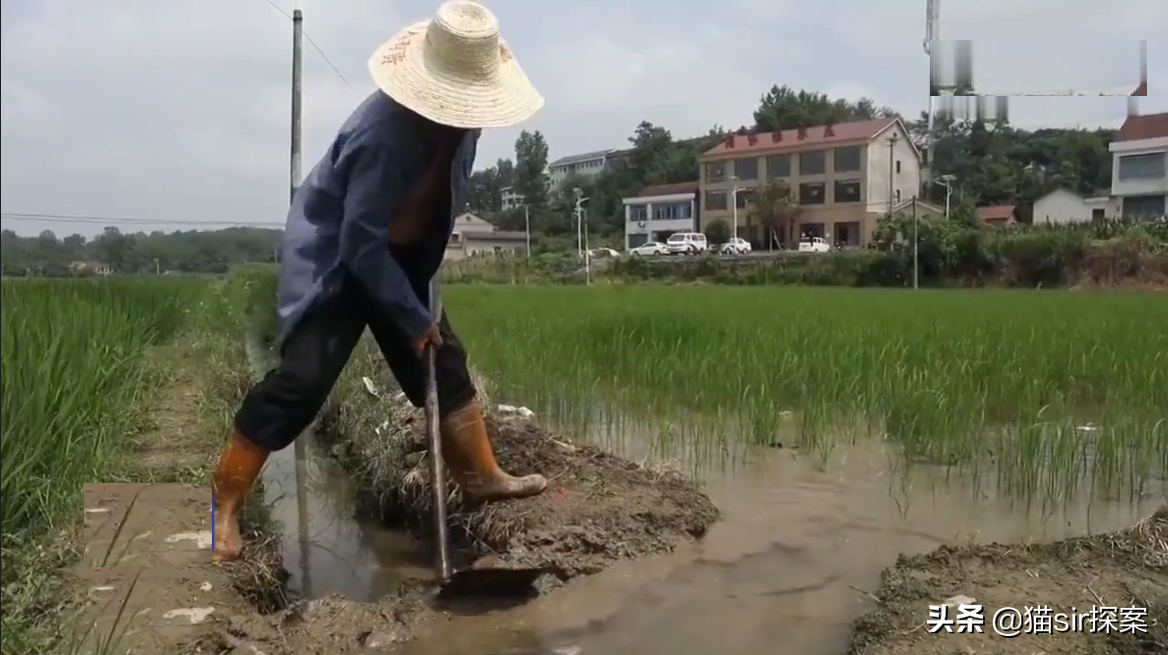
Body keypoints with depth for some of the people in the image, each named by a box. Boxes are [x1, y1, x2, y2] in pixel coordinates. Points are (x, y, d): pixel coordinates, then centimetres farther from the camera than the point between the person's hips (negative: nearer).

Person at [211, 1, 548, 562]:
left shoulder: (457, 113, -10)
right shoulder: (381, 133, -34)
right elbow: (362, 247, -29)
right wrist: (414, 319, -21)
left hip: (401, 255, 8)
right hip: (333, 260, -8)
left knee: (443, 362, 10)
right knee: (303, 378, -15)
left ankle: (481, 474, 24)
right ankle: (224, 500, 1)